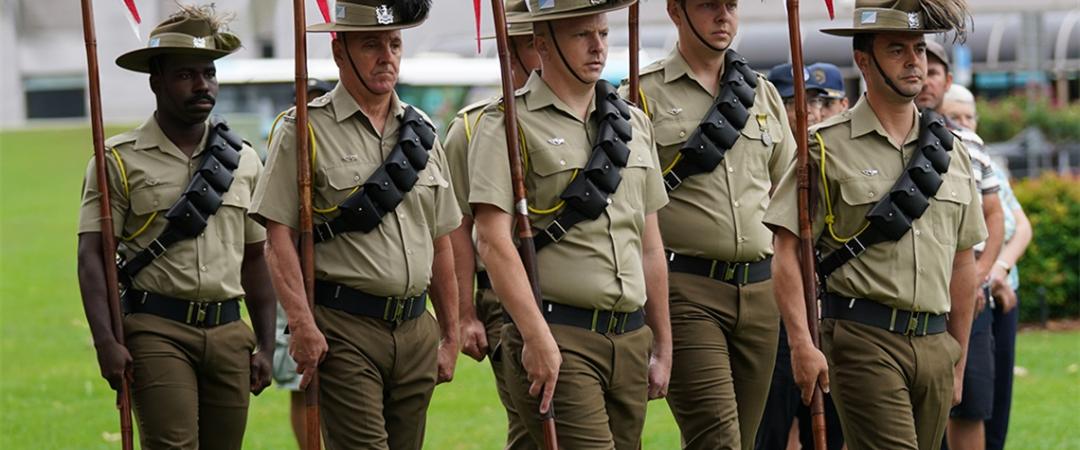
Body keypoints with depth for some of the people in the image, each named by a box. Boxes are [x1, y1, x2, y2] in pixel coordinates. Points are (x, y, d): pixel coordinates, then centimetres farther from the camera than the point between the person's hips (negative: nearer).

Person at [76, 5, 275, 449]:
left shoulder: (244, 161, 13)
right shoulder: (119, 160, -1)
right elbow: (92, 256, -6)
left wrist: (265, 345, 12)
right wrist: (106, 341, -17)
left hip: (229, 333, 4)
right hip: (156, 330, -4)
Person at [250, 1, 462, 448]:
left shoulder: (420, 132, 15)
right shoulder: (305, 131, -3)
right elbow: (279, 235, -9)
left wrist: (450, 335, 17)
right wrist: (302, 324, -19)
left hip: (416, 329, 6)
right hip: (344, 331, -6)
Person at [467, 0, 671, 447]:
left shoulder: (634, 124, 16)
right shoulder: (508, 125, -5)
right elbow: (493, 240, -13)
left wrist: (662, 345, 18)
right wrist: (537, 337, -20)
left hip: (631, 341, 7)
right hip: (557, 342, -6)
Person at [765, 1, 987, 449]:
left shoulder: (950, 151, 14)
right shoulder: (827, 148, -2)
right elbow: (787, 252, -6)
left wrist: (959, 361, 19)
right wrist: (801, 343, -16)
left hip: (935, 344, 6)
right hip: (865, 341, -6)